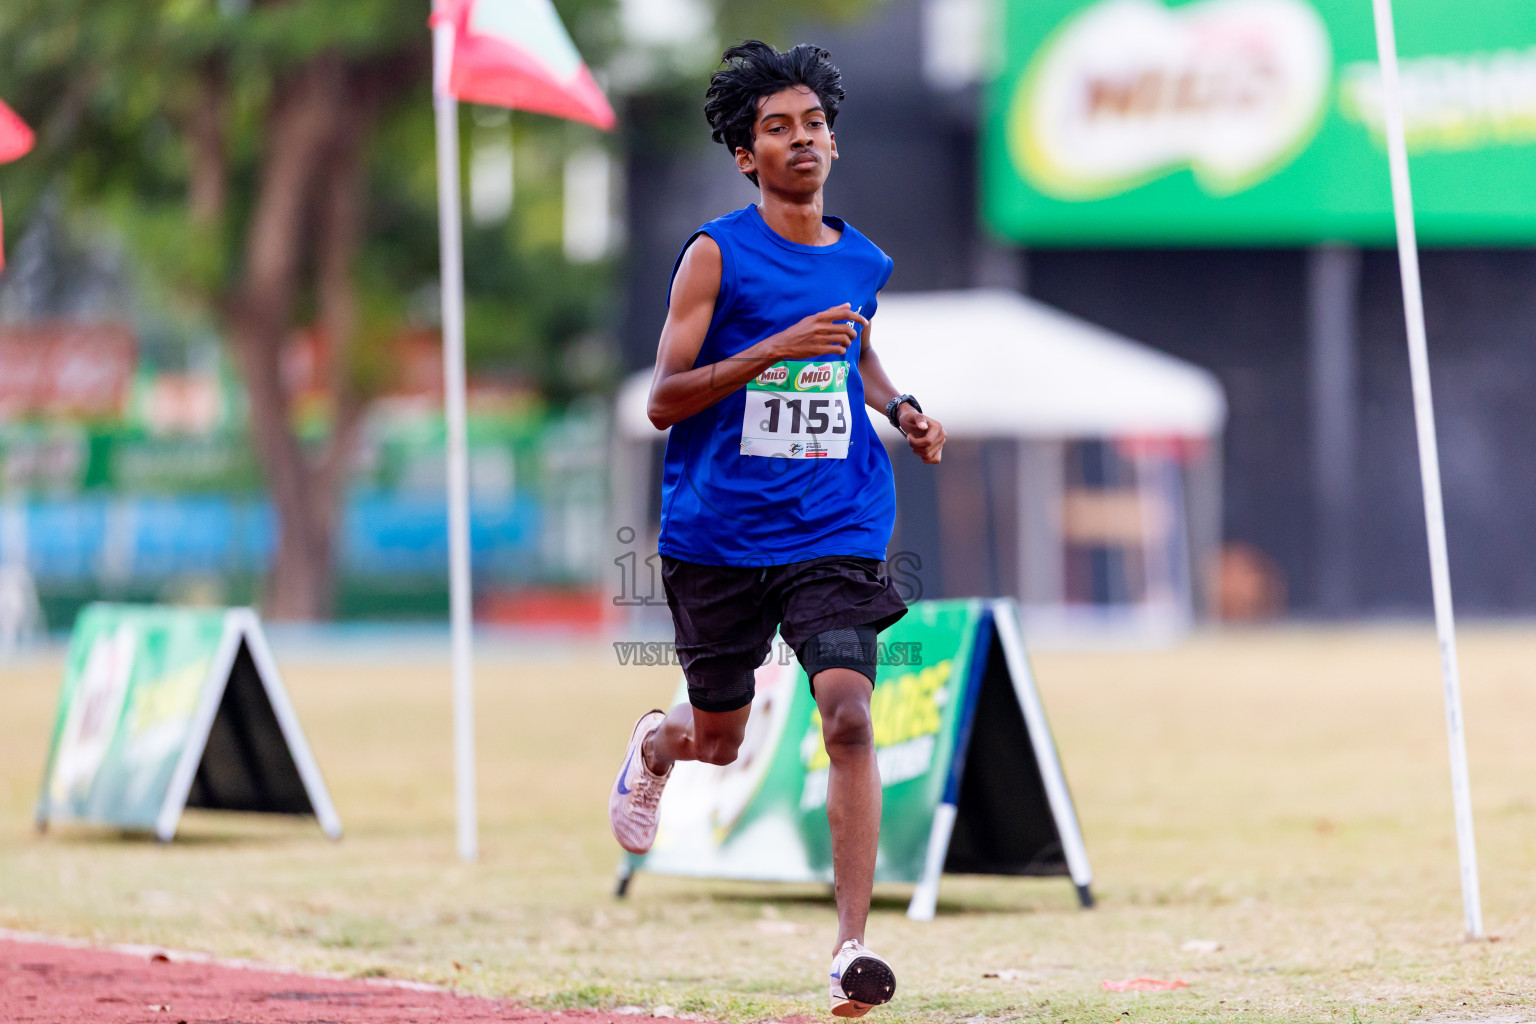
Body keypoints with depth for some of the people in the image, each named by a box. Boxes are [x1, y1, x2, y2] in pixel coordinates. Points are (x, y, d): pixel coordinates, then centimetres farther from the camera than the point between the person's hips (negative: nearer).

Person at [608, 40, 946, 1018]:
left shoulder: (863, 263, 8)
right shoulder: (716, 256, -6)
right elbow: (664, 398, -12)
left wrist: (899, 407, 9)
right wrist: (777, 348, -22)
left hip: (836, 532, 2)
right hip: (719, 534, -2)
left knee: (848, 710, -19)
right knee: (718, 741, 12)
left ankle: (854, 944, -18)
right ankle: (654, 745, 51)